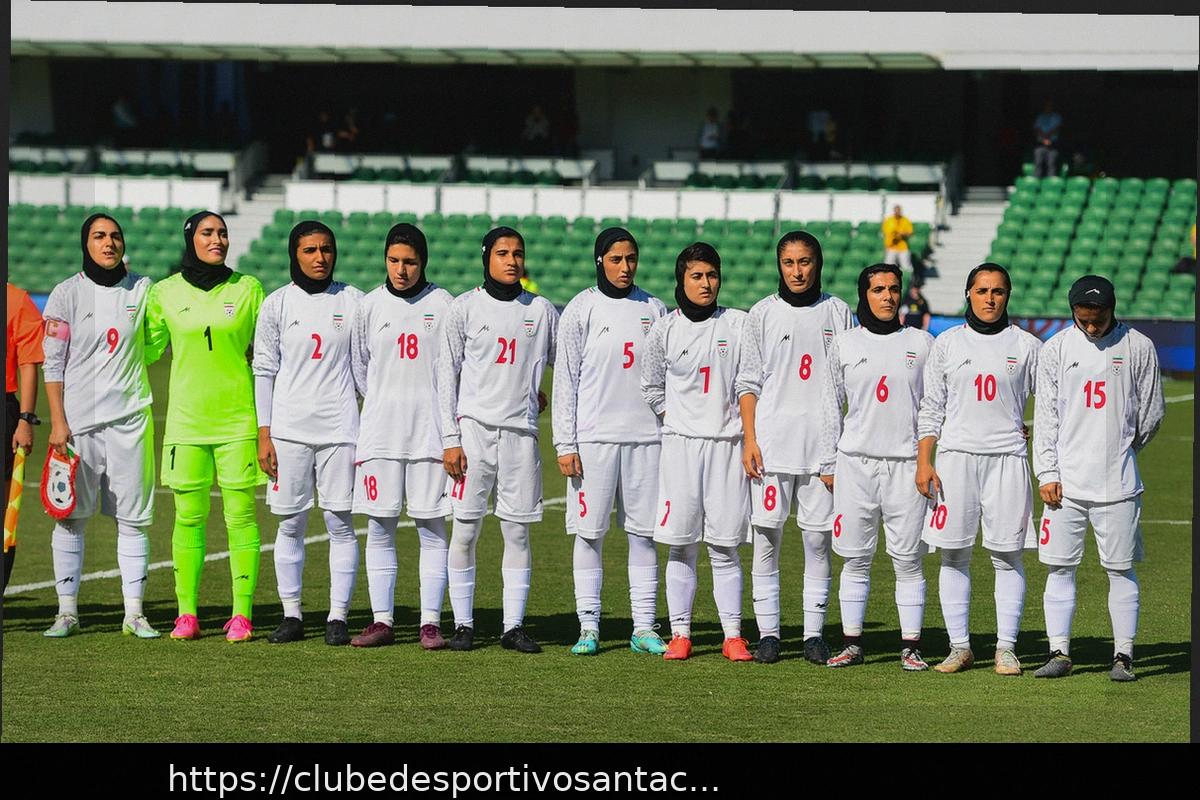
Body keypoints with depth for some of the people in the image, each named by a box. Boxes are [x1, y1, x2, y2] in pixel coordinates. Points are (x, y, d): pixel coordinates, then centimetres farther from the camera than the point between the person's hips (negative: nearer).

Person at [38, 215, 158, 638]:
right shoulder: (68, 293, 1)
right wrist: (57, 422, -8)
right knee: (70, 515, 0)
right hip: (78, 419, -2)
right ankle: (67, 611, 7)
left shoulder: (142, 289, 7)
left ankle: (134, 614, 4)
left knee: (133, 517, 0)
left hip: (130, 417, 2)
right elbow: (52, 363, -2)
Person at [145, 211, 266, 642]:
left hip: (238, 416, -1)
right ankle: (186, 614, 7)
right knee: (188, 517, 1)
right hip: (187, 418, 1)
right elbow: (148, 350, 12)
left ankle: (241, 614, 1)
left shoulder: (248, 288, 3)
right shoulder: (165, 293, 6)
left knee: (241, 516, -3)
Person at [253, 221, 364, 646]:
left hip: (340, 429, 0)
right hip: (288, 430, 0)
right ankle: (292, 615, 10)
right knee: (290, 524, 3)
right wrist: (263, 435, -1)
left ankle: (338, 617, 3)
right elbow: (264, 371, 6)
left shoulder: (353, 301, 6)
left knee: (341, 523, -2)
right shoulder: (277, 304, 5)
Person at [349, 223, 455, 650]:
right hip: (380, 433, 2)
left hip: (431, 430, -2)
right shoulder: (370, 305, 7)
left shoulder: (443, 305, 2)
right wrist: (383, 404, 13)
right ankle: (382, 621, 7)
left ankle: (430, 623, 1)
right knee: (380, 527, 2)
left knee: (432, 526, -2)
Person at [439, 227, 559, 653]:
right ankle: (463, 624, 5)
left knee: (517, 532, 2)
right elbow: (447, 374, 1)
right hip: (474, 427, -2)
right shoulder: (465, 307, 3)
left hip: (521, 430, 2)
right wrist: (450, 438, -5)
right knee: (465, 530, -2)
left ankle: (514, 626, 6)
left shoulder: (541, 310, 9)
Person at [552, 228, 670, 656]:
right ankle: (588, 627, 4)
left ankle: (644, 629, 7)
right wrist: (565, 444, -6)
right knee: (590, 531, -1)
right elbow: (565, 379, 0)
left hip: (646, 436, 3)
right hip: (593, 437, -2)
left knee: (644, 532, 3)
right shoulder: (581, 309, 1)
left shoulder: (654, 309, 10)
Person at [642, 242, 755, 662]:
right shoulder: (665, 330, 5)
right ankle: (680, 634, 4)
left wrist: (749, 441, -6)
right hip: (680, 444, 1)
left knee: (725, 546, 0)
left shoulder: (738, 324, 4)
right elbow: (652, 390, 14)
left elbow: (747, 386, 1)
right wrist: (679, 424, 7)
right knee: (681, 545, 0)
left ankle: (733, 636, 2)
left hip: (727, 445, 0)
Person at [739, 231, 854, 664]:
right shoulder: (763, 313, 6)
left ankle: (815, 635, 7)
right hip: (771, 440, 0)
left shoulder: (837, 313, 8)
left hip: (823, 443, 0)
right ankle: (768, 633, 5)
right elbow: (750, 381, 6)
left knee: (818, 538, 1)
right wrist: (749, 440, -4)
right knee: (766, 537, -1)